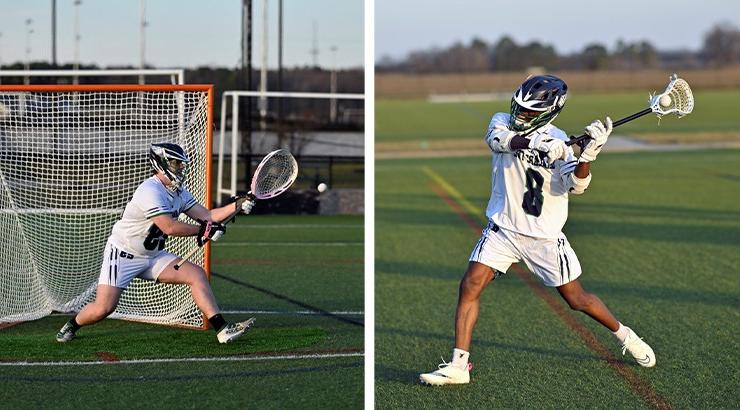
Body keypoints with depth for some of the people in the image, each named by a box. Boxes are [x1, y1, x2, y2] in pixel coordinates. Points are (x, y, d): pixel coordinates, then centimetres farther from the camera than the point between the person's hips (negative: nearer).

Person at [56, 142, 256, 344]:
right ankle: (72, 325, 18)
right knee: (102, 309, -14)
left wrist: (237, 205, -11)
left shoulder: (178, 192, 4)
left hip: (153, 256, 8)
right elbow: (169, 227, -31)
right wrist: (203, 230, -23)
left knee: (197, 274, -9)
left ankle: (222, 329, -12)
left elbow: (207, 216, 1)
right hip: (123, 254, -8)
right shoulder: (151, 191, -24)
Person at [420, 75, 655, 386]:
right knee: (469, 287, -13)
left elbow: (575, 185, -20)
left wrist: (589, 154, -36)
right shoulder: (503, 121, -1)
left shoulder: (558, 141, -8)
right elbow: (498, 139, -26)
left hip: (545, 237, -2)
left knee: (577, 300, 5)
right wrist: (534, 142, -41)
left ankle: (624, 334, 31)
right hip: (502, 229, 2)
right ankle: (458, 365, -9)